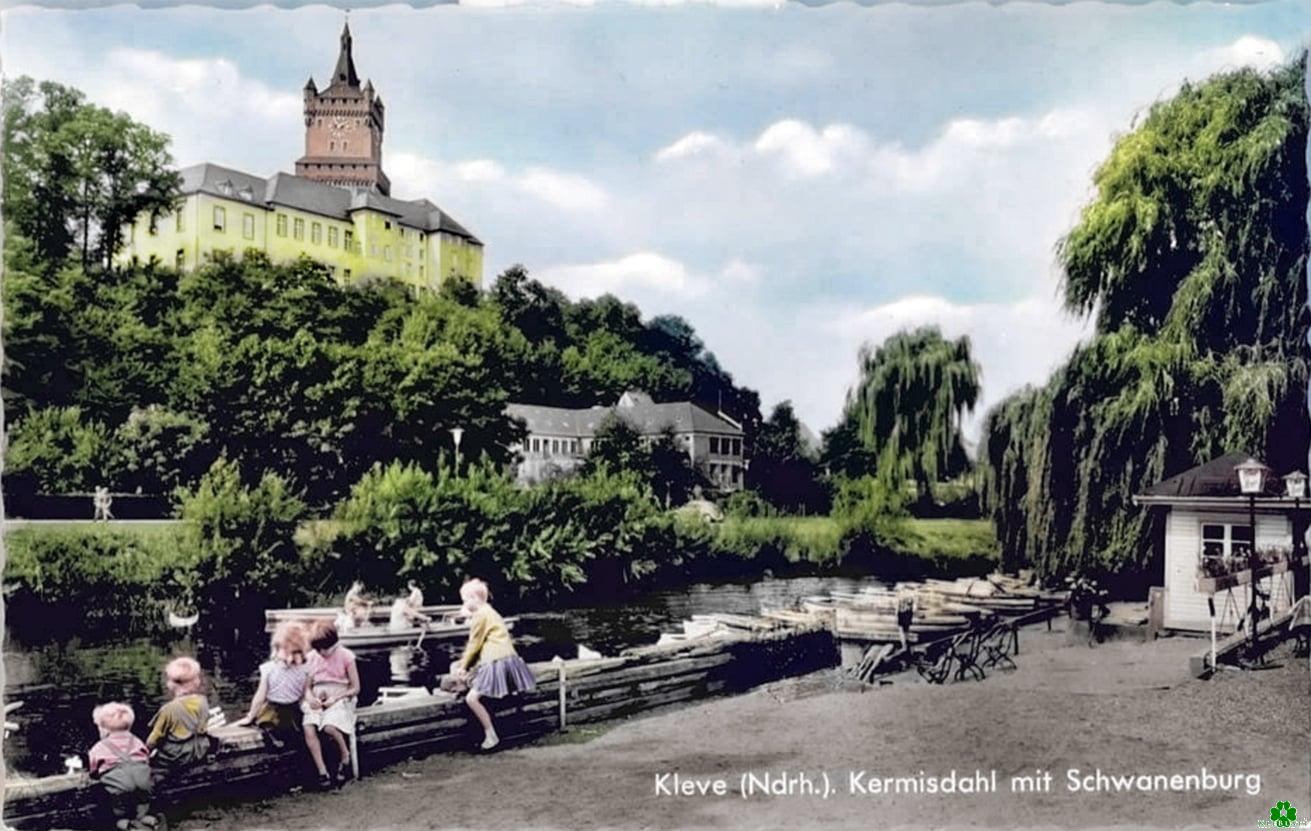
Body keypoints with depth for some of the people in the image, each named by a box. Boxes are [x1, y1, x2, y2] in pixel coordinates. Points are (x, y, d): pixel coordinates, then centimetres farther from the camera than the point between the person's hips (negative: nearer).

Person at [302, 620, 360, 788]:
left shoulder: (346, 656, -2)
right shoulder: (312, 657, 10)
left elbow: (355, 688, -1)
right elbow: (307, 686, 13)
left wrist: (335, 698, -15)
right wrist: (310, 698, -11)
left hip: (340, 699, -4)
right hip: (317, 701, 4)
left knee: (329, 726, -34)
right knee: (308, 729, -27)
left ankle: (345, 757, -6)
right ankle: (322, 772, -23)